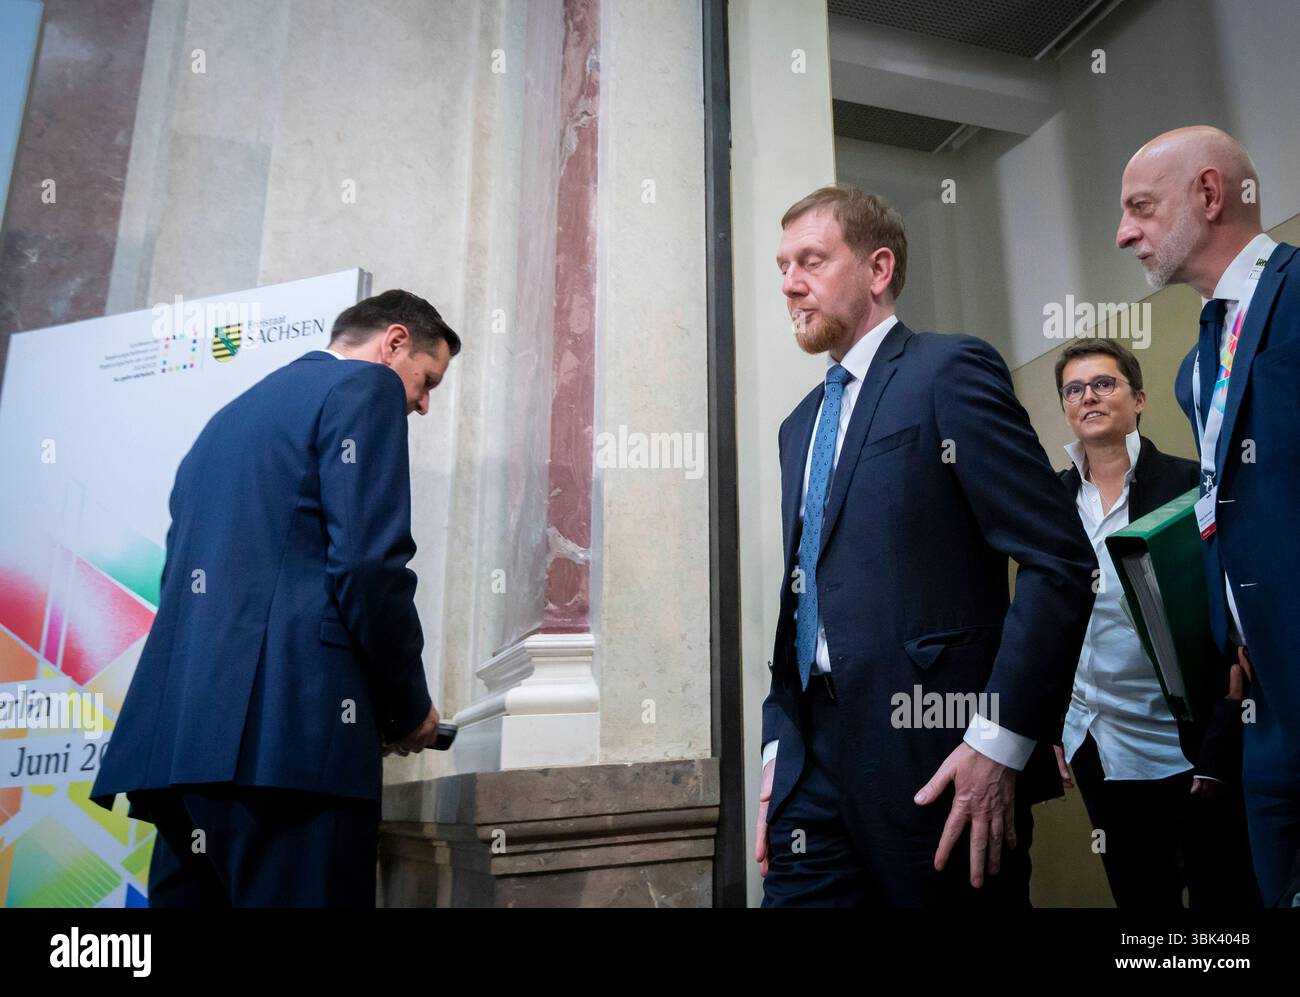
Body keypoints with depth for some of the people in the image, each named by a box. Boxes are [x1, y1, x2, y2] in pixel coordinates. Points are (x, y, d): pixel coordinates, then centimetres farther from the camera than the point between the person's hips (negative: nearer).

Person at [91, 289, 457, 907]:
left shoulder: (231, 414, 27)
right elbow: (368, 564, -12)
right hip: (287, 728, -9)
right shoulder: (366, 387, 2)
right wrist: (409, 706, 2)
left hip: (181, 729, 9)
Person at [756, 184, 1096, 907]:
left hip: (937, 764, -6)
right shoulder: (800, 426, 17)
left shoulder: (951, 371, -5)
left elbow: (1063, 562, -12)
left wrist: (1000, 739, -17)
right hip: (816, 766, 7)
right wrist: (780, 745, 9)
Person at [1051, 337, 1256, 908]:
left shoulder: (1191, 486, -8)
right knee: (1137, 895, 17)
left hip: (1188, 746, -4)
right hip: (1097, 750, 4)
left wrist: (1221, 750, -13)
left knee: (1222, 893, 8)